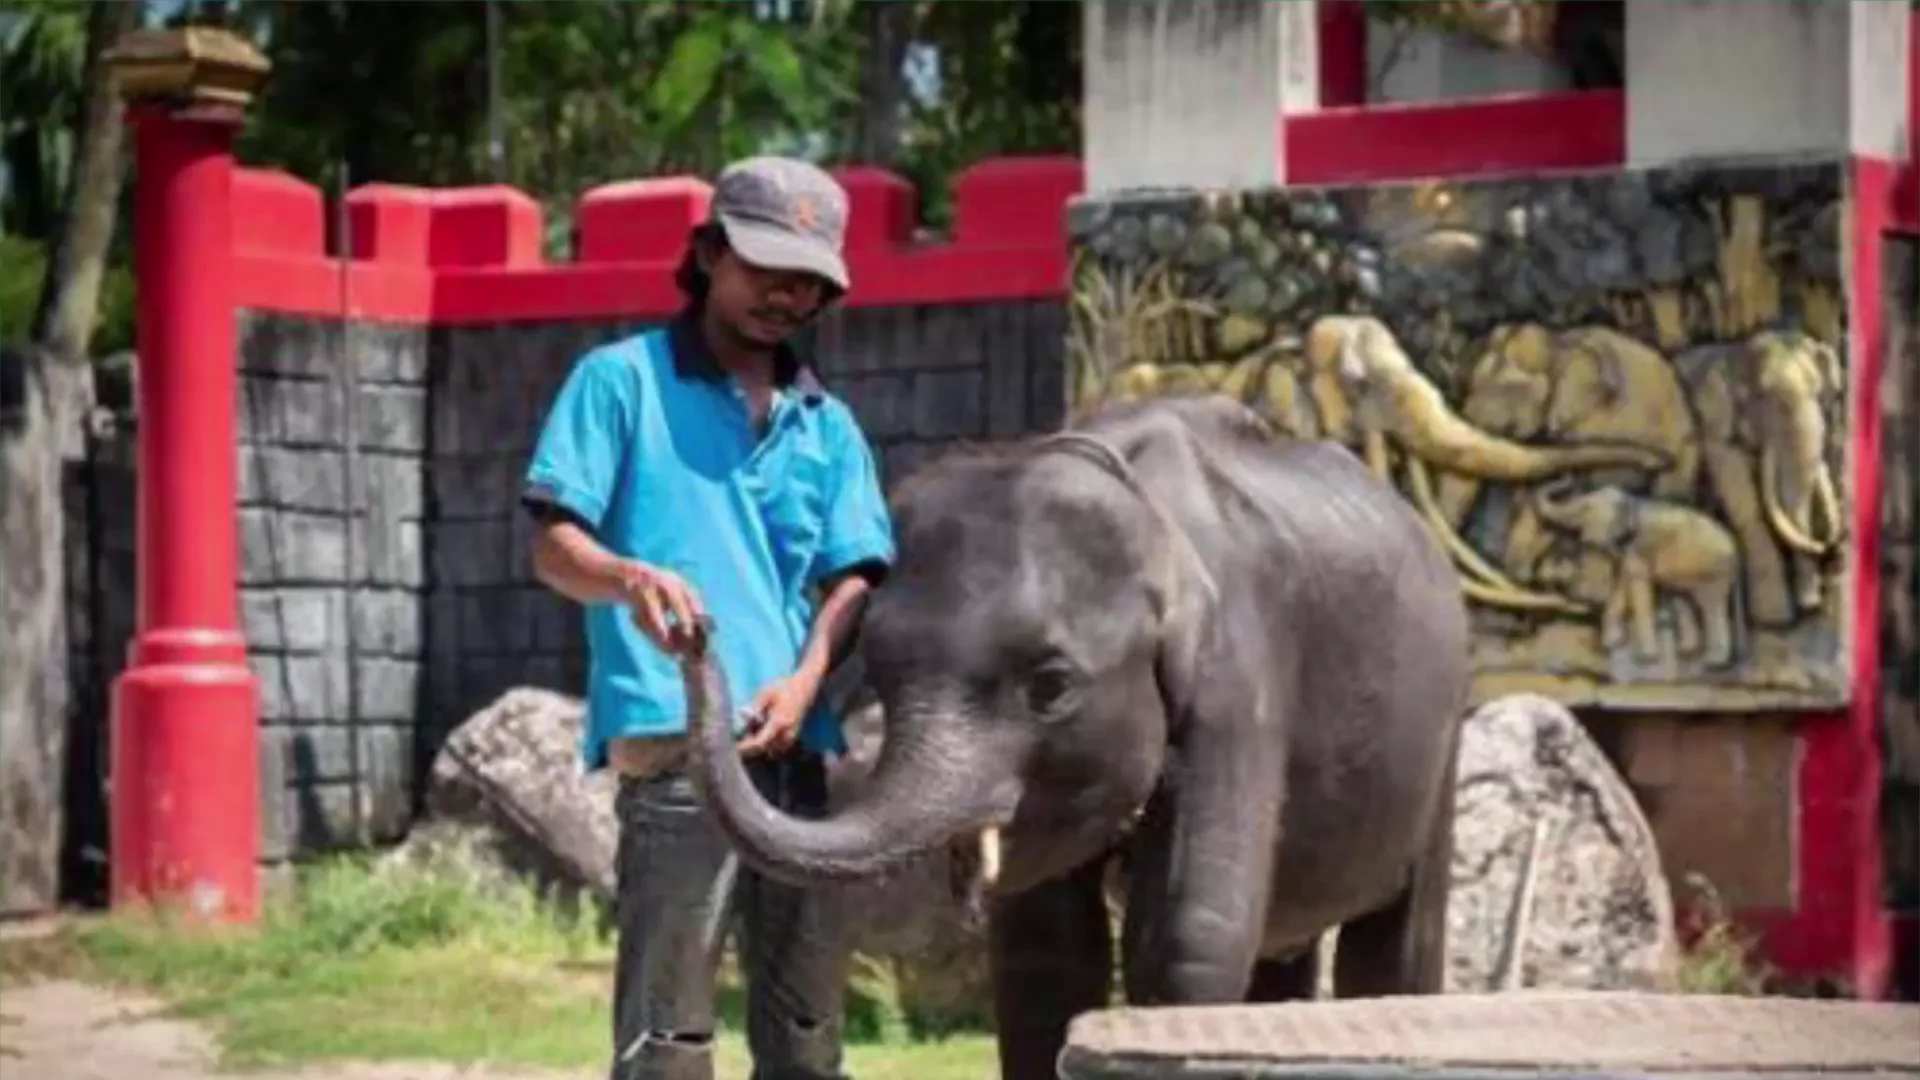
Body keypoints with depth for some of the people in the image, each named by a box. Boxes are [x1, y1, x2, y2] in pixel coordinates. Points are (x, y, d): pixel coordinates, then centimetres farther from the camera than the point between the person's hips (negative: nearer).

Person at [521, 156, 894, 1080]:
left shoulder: (827, 425, 20)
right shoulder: (623, 381, 6)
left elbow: (852, 579, 12)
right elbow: (555, 548, -2)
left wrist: (806, 680, -9)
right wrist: (629, 578, -25)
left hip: (796, 745, 6)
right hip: (672, 737, -6)